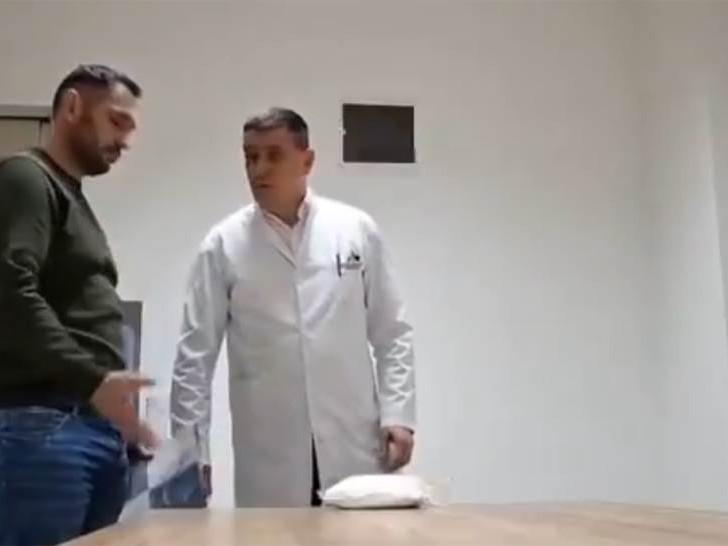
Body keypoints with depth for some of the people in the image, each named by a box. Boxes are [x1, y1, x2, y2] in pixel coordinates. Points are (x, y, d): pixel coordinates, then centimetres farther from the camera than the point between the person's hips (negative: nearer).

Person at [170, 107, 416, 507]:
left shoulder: (357, 230, 2)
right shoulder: (224, 244, 0)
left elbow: (392, 335, 6)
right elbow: (195, 356, 1)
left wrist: (397, 415, -2)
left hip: (353, 450, 1)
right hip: (268, 461, 0)